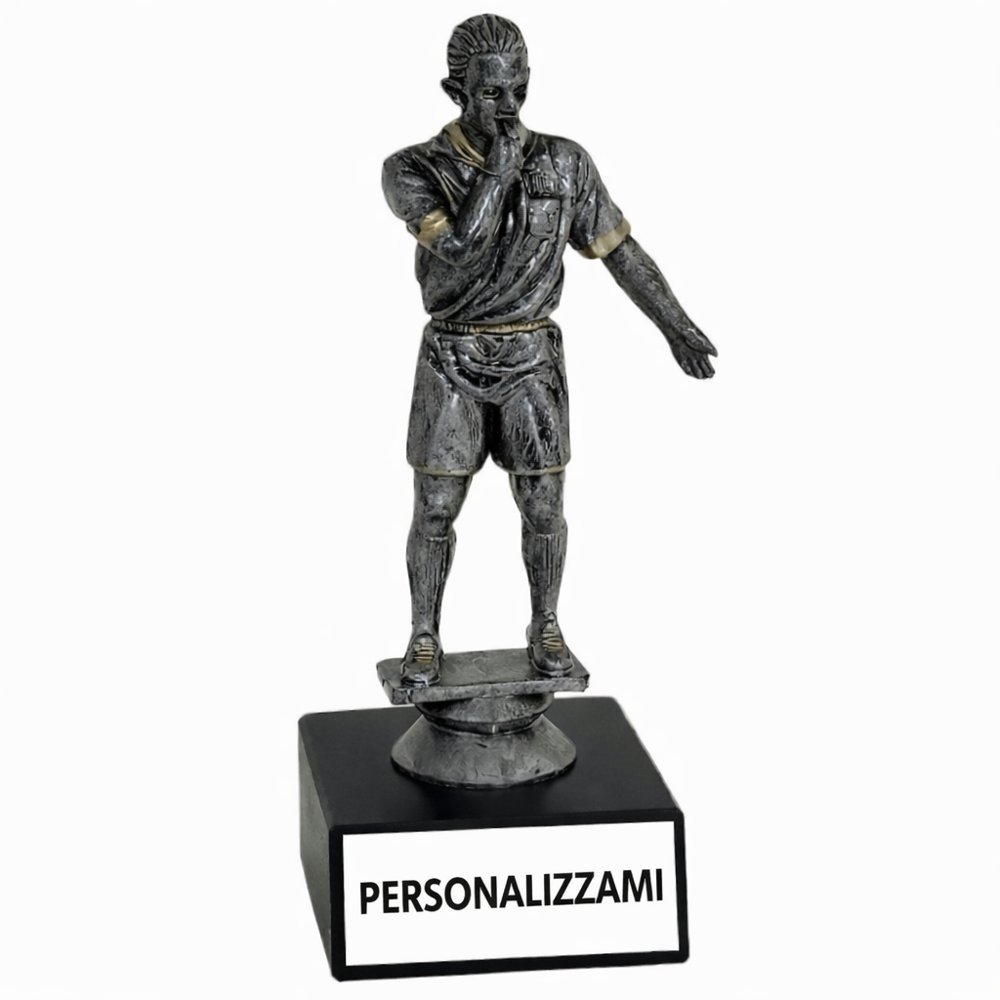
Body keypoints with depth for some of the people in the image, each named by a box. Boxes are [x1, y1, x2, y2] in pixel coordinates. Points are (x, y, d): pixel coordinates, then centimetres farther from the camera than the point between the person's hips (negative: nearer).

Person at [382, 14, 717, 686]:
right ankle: (425, 639, 20)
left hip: (531, 360, 1)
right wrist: (500, 165, -30)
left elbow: (617, 246, 1)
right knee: (435, 514, 3)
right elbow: (460, 251, -28)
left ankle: (546, 630, 25)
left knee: (543, 510, 4)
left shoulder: (562, 162, -8)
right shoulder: (412, 172, -15)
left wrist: (677, 326, 2)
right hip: (452, 363, -1)